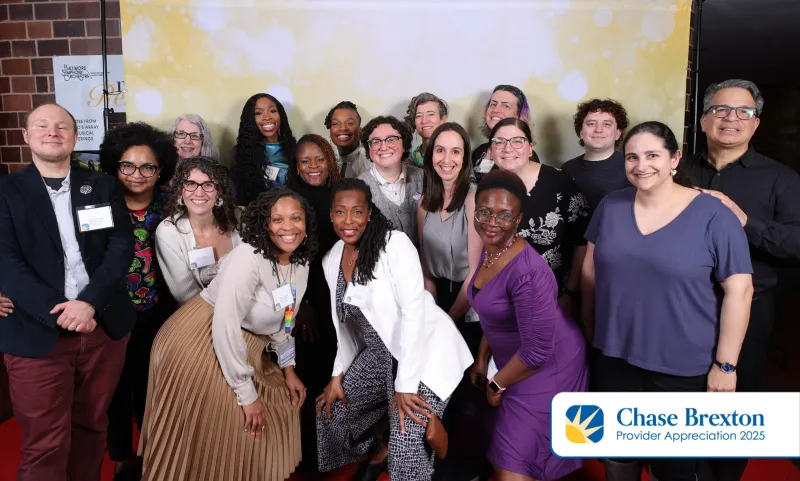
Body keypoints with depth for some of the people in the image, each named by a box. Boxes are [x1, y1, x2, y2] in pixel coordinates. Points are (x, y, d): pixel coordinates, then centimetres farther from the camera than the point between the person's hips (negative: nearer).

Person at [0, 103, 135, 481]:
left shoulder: (104, 186, 9)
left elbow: (122, 247, -1)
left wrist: (90, 302, -15)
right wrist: (59, 313, -16)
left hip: (104, 328, 2)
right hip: (36, 334, -2)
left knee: (91, 427, 15)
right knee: (45, 445, 3)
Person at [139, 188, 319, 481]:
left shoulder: (301, 262, -2)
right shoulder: (247, 258, -27)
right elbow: (226, 328, -28)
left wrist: (288, 369, 8)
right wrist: (247, 393, -22)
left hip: (244, 348, 8)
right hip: (199, 344, -8)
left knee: (278, 409, 13)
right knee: (215, 431, 1)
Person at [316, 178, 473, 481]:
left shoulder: (395, 244, -18)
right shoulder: (331, 261, 4)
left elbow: (413, 310, -22)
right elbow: (346, 321, 13)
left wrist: (405, 384, -23)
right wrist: (338, 374, 9)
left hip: (425, 349, -7)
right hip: (381, 353, 7)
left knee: (406, 449, -16)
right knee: (330, 410, 15)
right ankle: (376, 454, 41)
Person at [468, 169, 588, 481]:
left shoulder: (528, 273, -33)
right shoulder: (489, 248, -5)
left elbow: (537, 351, -28)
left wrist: (497, 384, -14)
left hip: (546, 368, -8)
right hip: (513, 360, 9)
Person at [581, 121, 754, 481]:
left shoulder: (712, 215, -12)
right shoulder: (611, 207, 0)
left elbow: (738, 290, -11)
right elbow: (591, 270, 8)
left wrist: (725, 364, -11)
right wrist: (589, 330, 10)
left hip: (683, 366, -3)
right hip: (615, 356, 4)